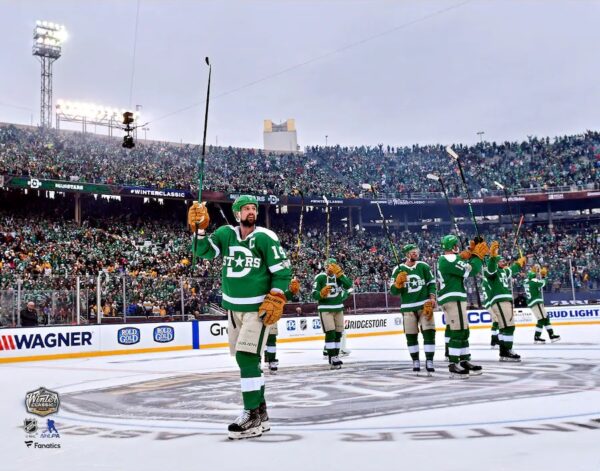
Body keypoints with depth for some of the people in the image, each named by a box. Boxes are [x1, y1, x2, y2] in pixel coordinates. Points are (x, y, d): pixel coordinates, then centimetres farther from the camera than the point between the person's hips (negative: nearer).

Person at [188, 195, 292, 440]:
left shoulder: (266, 238, -10)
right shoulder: (226, 234, 4)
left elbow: (282, 271, -9)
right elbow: (203, 251, -3)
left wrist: (275, 301, -16)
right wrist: (199, 228, -17)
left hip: (258, 307, -6)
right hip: (233, 307, 6)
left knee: (247, 357, -15)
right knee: (245, 359, 13)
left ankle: (254, 416, -9)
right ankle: (260, 408, 27)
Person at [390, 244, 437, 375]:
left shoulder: (423, 266, 2)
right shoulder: (398, 270, -2)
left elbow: (431, 283, 7)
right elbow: (393, 292, -2)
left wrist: (432, 298, -5)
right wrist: (398, 283, -21)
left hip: (424, 305, 0)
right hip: (408, 308, 0)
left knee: (429, 332, -8)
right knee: (411, 335, 6)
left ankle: (429, 361, -4)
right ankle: (415, 361, 20)